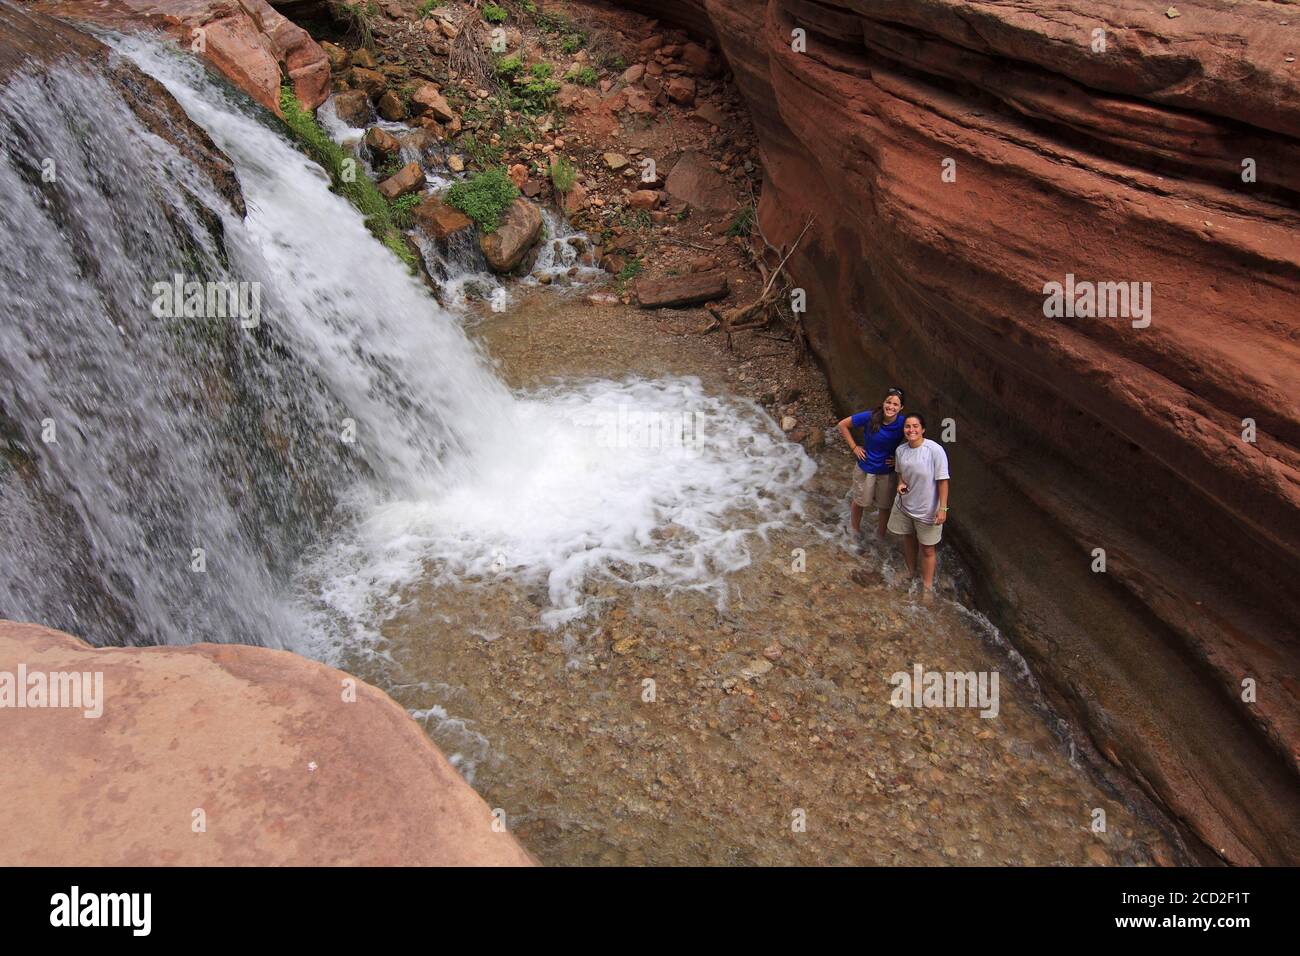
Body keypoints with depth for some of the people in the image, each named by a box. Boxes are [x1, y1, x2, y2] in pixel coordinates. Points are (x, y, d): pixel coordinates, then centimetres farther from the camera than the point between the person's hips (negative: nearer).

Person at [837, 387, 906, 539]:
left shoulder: (903, 424, -18)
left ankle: (880, 535, 43)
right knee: (860, 502, 18)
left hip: (888, 471, 1)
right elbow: (842, 424, -10)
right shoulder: (870, 418, -22)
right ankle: (856, 531, 45)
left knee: (885, 506, 18)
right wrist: (854, 447, -11)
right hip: (865, 468, -1)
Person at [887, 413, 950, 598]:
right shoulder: (900, 450, -7)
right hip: (904, 505, 5)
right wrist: (901, 483, -9)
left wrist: (943, 508, -18)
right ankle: (910, 572, 48)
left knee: (927, 549, 9)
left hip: (927, 509, -5)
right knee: (908, 539, 24)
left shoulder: (935, 450, -24)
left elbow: (942, 480, -18)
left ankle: (927, 586, 27)